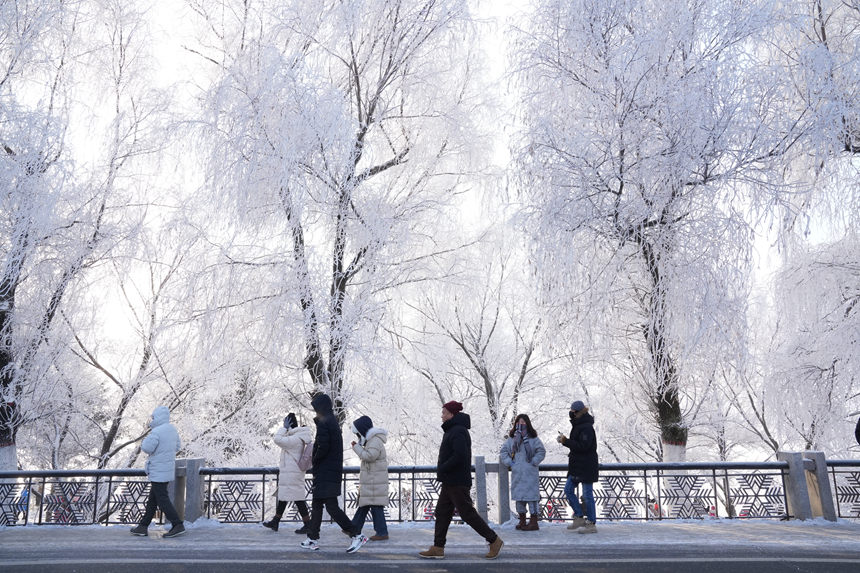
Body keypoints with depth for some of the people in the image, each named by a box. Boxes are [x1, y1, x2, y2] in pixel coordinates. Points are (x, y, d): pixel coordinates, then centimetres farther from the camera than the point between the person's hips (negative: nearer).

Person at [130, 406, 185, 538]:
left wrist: (147, 438, -1)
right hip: (168, 470, 9)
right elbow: (177, 447, 14)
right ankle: (143, 526, 24)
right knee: (152, 499, 16)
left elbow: (147, 448, -18)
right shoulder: (172, 429, 7)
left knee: (162, 499, -4)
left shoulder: (156, 432, -20)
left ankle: (178, 525, -5)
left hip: (158, 472, -9)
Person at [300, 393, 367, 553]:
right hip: (334, 471, 10)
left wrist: (314, 462, -7)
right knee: (316, 504, 16)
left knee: (332, 506, -9)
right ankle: (312, 539, 23)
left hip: (325, 472, -10)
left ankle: (357, 535, -10)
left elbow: (323, 448, -23)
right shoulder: (333, 422, 16)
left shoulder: (323, 423, -14)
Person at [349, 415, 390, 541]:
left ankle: (382, 533, -2)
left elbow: (369, 456, -27)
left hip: (375, 481, -11)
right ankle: (354, 528, 27)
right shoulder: (371, 441, 18)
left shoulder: (375, 441, -15)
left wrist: (356, 447, -16)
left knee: (376, 506, -7)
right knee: (363, 504, 17)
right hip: (369, 481, 11)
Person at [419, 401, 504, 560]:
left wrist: (442, 469, -18)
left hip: (457, 482, -10)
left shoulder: (458, 431, -18)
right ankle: (438, 548, 14)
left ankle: (494, 540, 8)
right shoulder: (452, 430, 15)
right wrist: (442, 470, 9)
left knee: (467, 513, -4)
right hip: (450, 482, 10)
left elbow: (460, 456, -27)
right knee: (442, 512, 9)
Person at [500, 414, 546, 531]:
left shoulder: (533, 438, -2)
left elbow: (541, 451, 0)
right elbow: (504, 451, 12)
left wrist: (533, 462, -6)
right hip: (516, 473, 4)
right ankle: (522, 521, 22)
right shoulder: (511, 438, 7)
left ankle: (534, 522, 2)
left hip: (530, 474, -4)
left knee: (531, 495, -6)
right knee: (519, 496, 10)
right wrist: (509, 463, 1)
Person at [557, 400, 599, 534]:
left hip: (586, 466, -10)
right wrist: (565, 440, 4)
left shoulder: (586, 427, -18)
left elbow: (583, 446, -25)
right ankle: (579, 518, 17)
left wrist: (565, 441, -20)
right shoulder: (578, 425, 14)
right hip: (577, 466, 10)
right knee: (568, 490, 10)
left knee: (587, 495, -3)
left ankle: (591, 524, 7)